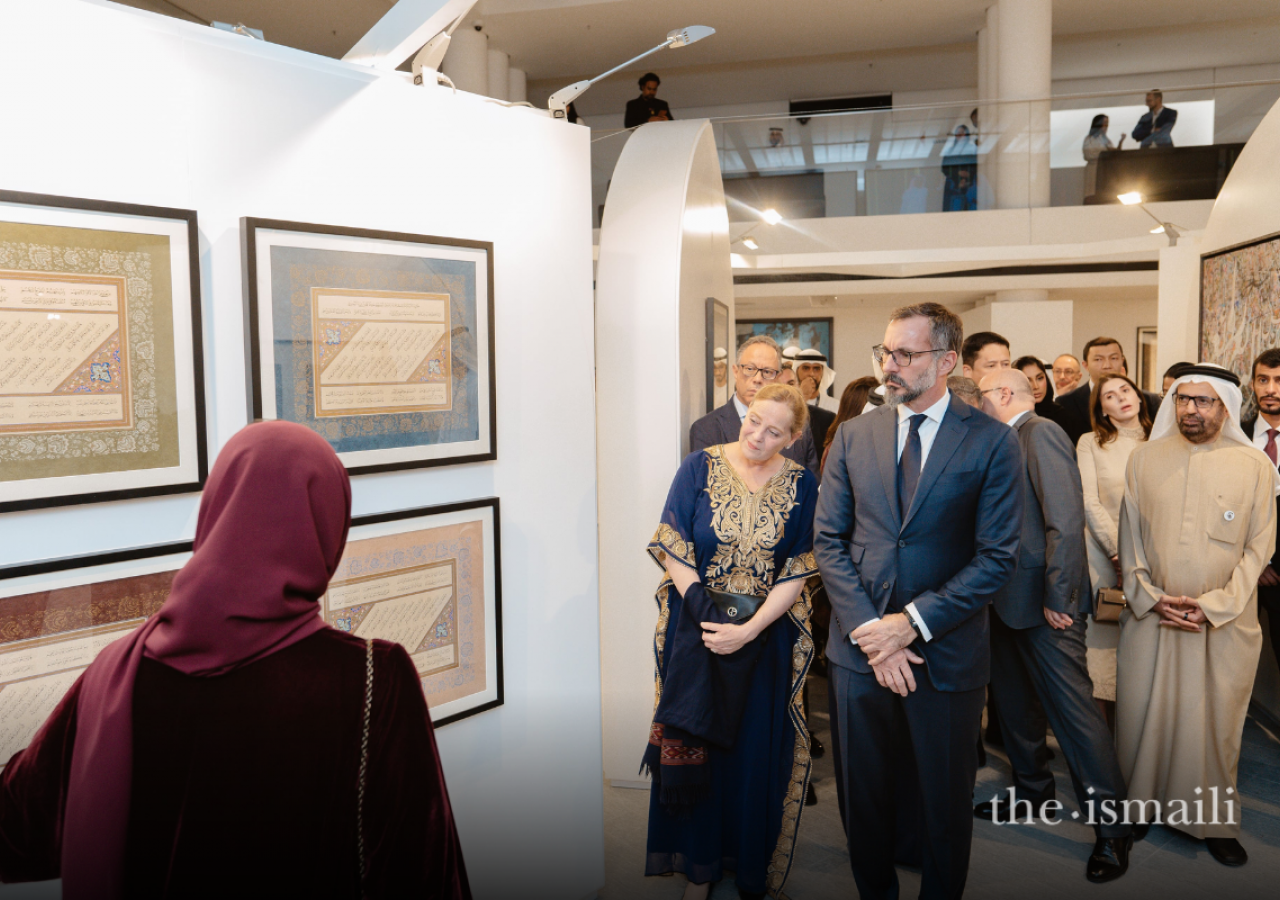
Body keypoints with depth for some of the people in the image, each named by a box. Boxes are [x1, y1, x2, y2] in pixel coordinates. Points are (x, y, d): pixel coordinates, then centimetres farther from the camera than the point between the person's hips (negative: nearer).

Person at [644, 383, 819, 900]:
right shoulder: (700, 466, -5)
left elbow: (797, 572, -7)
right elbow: (673, 551, -8)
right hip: (696, 628, 0)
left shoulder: (802, 486, -4)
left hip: (766, 638, 0)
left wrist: (748, 631, -17)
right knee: (693, 747, 10)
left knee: (758, 750, 10)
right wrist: (709, 618, -16)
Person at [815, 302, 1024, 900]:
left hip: (946, 655, -2)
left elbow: (996, 559, -10)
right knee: (862, 799, 16)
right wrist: (869, 629, -10)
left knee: (946, 805, 15)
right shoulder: (853, 435, 2)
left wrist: (913, 622, -16)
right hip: (859, 649, 3)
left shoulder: (992, 442, -7)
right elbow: (828, 541, 1)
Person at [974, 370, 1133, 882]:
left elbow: (1065, 519, -22)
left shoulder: (1041, 434, -15)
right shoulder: (1010, 442, 13)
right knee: (1014, 700, 19)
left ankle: (1112, 827, 10)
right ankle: (1032, 792, 37)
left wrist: (1057, 599, -21)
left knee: (1072, 707, -3)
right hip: (1012, 601, 10)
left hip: (1045, 606, -10)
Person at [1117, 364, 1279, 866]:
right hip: (1149, 617, 1)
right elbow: (1130, 537, 3)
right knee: (1142, 713, 7)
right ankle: (1139, 806, 24)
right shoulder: (1145, 459, 2)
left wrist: (1212, 606, -12)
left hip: (1224, 622, -1)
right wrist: (1149, 597, -7)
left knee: (1215, 722, 8)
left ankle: (1214, 821, 25)